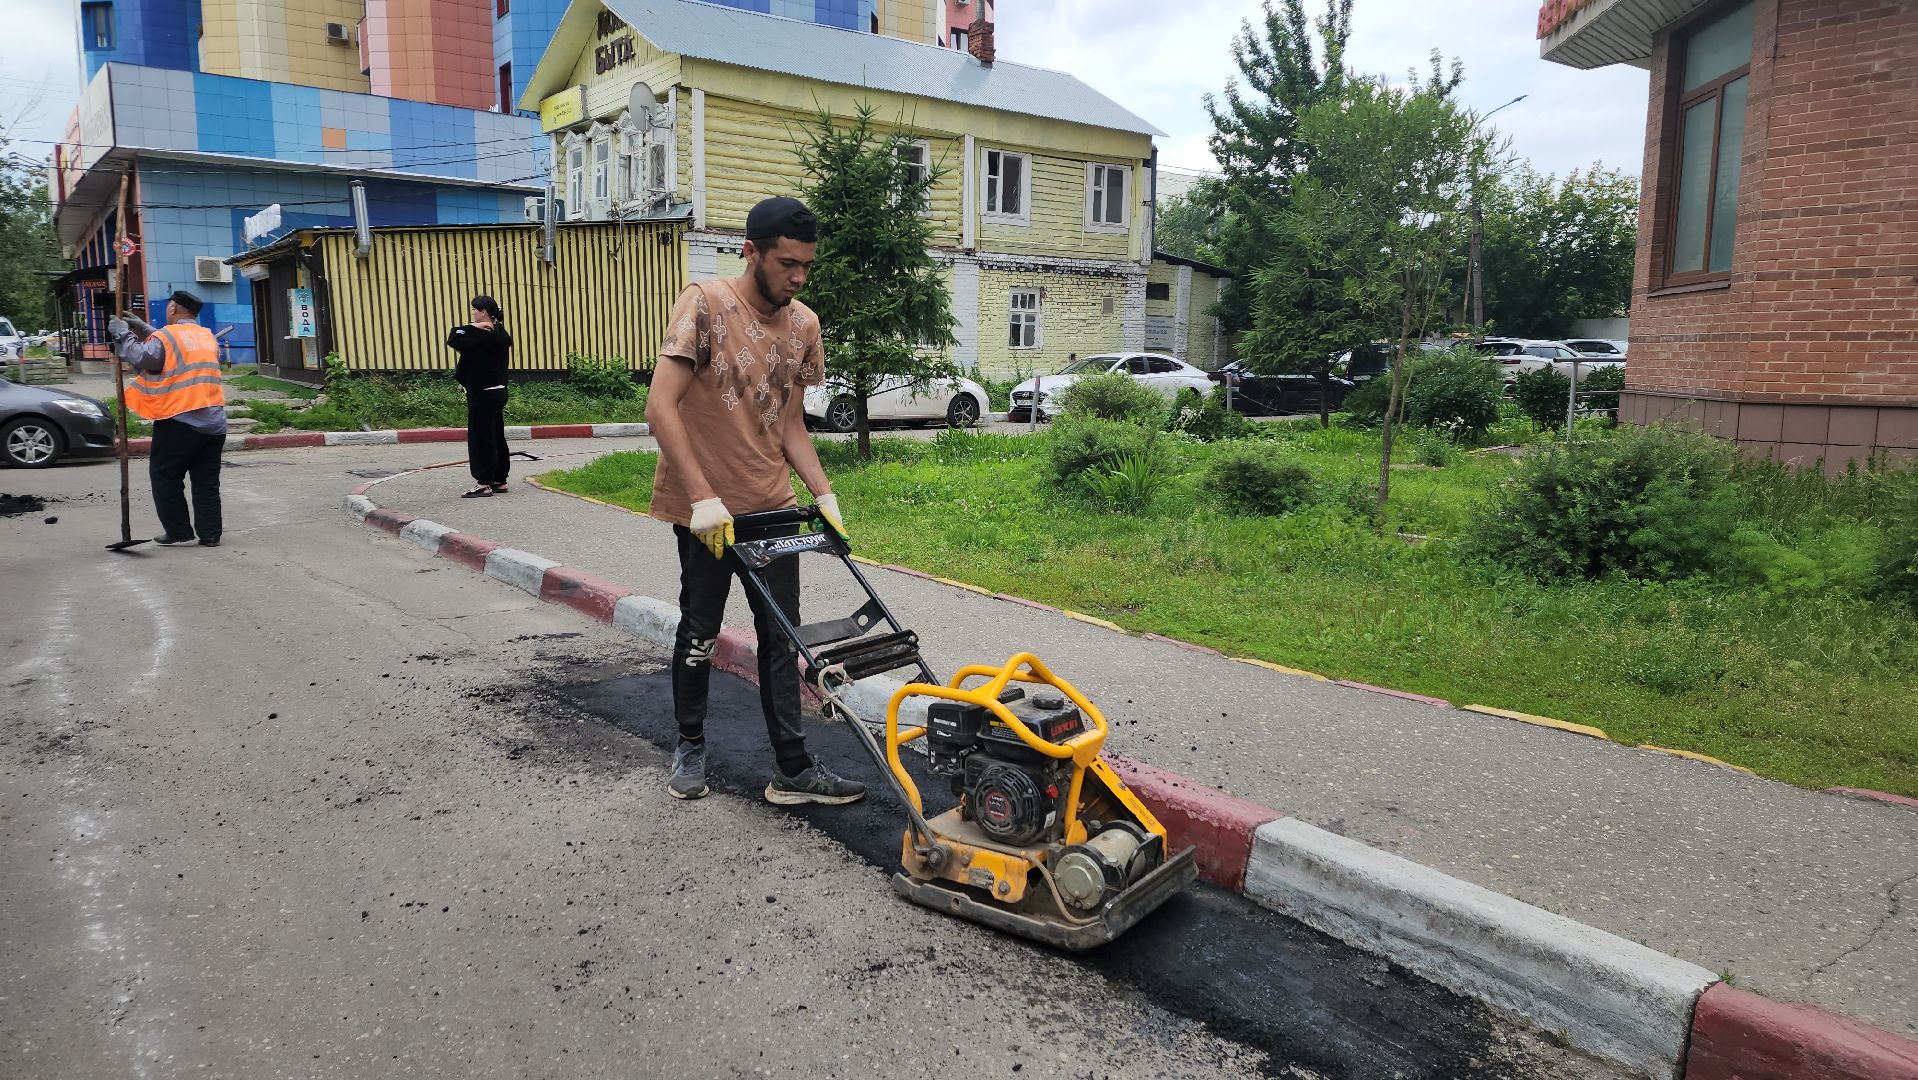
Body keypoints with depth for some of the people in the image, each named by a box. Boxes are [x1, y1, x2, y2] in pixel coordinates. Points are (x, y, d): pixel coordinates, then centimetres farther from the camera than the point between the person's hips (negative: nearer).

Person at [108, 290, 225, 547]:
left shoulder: (167, 336, -8)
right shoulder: (207, 337, 13)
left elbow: (139, 358, -13)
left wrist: (122, 334, 1)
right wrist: (144, 329, 23)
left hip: (179, 422, -6)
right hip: (214, 422, 6)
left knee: (165, 476, 9)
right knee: (207, 481, 9)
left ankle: (178, 530, 9)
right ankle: (210, 534, 9)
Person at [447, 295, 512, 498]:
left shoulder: (482, 336, -18)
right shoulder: (499, 334, 11)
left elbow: (454, 341, -20)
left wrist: (471, 327, -12)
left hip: (482, 395, -10)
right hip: (497, 391, 10)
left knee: (481, 438, -4)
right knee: (496, 437, 13)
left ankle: (484, 484, -1)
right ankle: (499, 481, 19)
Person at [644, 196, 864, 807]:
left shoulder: (804, 325, 5)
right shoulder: (705, 304, -14)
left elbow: (791, 425, 10)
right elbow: (661, 407, -20)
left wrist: (823, 494, -2)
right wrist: (704, 499, -24)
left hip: (772, 508, 5)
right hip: (705, 509, -5)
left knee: (781, 638, 6)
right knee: (700, 631, 9)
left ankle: (793, 771, 13)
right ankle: (690, 746, 30)